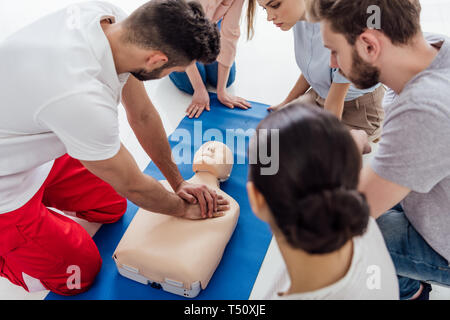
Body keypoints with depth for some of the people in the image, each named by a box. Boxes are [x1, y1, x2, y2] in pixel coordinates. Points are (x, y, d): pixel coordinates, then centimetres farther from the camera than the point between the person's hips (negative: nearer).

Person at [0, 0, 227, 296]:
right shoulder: (81, 97, -42)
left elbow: (143, 115, -6)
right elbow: (133, 186, -23)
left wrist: (178, 182, 1)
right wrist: (184, 208, -4)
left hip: (31, 143, 7)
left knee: (112, 205, 15)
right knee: (81, 274, 5)